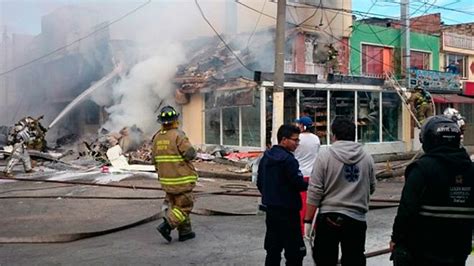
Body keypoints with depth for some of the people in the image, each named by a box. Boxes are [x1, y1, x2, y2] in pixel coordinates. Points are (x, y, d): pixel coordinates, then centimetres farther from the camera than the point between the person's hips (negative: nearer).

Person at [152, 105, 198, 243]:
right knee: (184, 206, 2)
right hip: (182, 179, -7)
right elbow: (190, 154, -21)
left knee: (176, 205, 16)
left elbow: (155, 159, 10)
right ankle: (166, 225, -12)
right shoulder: (178, 135, -16)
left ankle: (185, 231, 18)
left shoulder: (157, 137, 5)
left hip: (166, 180, 7)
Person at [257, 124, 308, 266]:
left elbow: (259, 183, 16)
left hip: (270, 210, 8)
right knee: (295, 252, -2)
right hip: (287, 211, -8)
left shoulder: (266, 157, 9)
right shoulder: (288, 159, -18)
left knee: (273, 249, 14)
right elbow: (299, 184, -18)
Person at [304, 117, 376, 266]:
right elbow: (371, 189, 13)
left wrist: (308, 220, -3)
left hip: (328, 218, -2)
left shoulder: (324, 156, -6)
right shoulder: (367, 158, 3)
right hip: (357, 219, 3)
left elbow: (314, 192, -9)